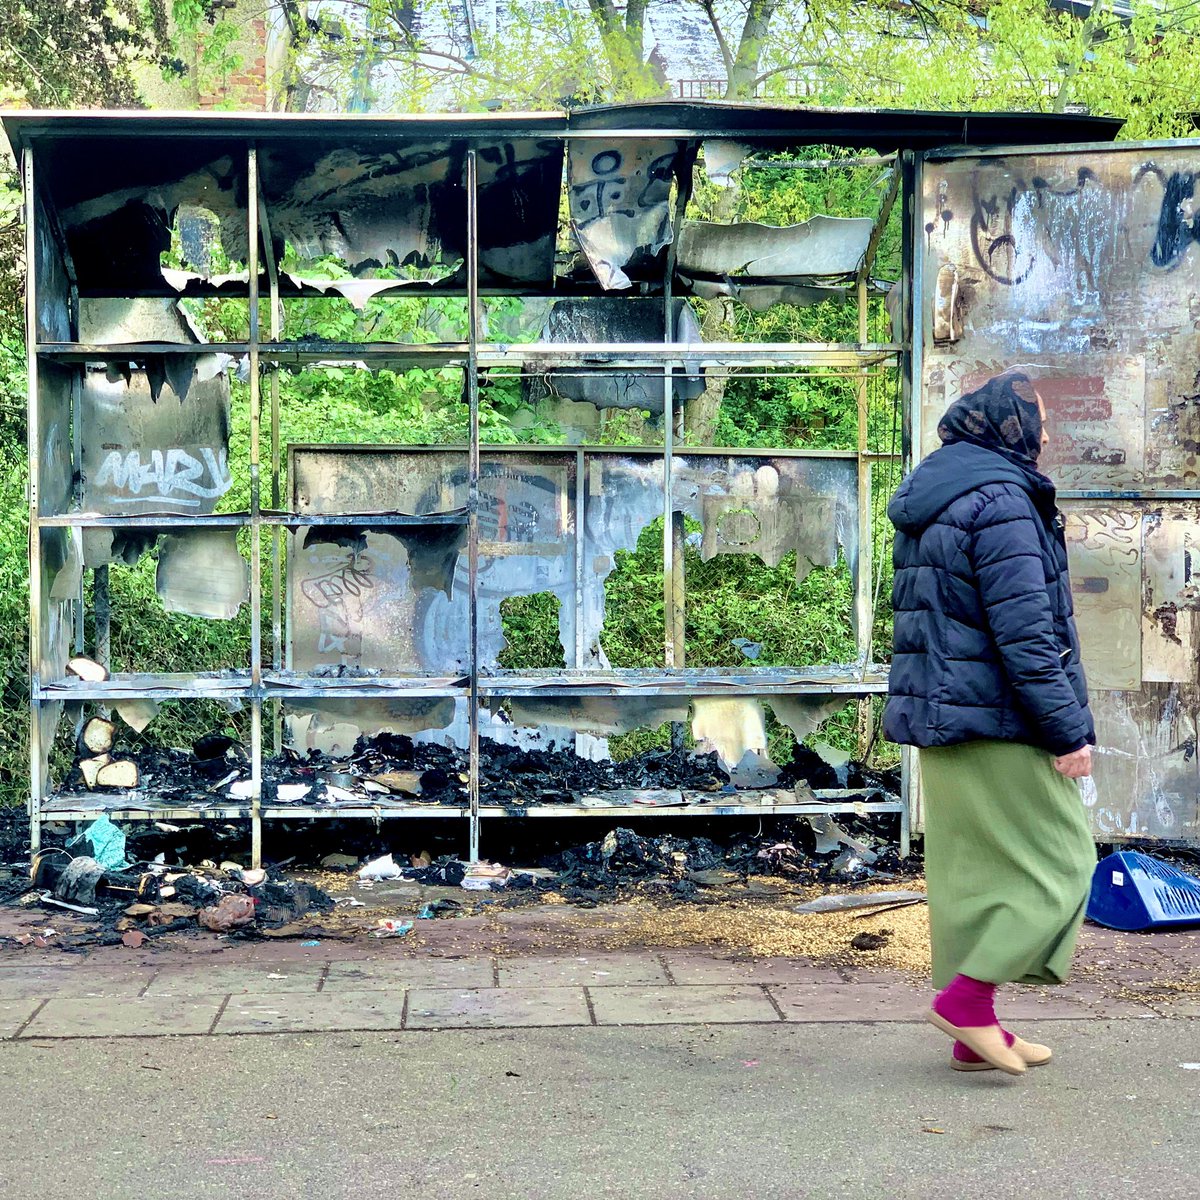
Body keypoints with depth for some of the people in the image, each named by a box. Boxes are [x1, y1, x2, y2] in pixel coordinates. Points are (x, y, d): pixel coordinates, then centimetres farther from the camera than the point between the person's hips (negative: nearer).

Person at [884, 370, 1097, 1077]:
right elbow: (1025, 632, -21)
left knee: (969, 872, 12)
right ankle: (967, 996, -3)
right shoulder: (1001, 501, -16)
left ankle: (974, 1033, 17)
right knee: (1058, 864, 1)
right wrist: (1069, 731, -16)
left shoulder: (928, 503, 15)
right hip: (1001, 725, -9)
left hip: (941, 720, 9)